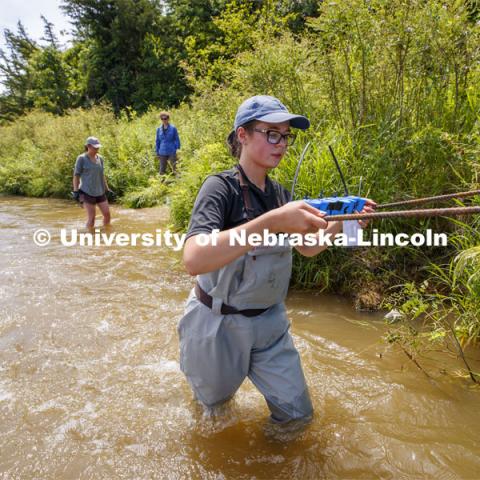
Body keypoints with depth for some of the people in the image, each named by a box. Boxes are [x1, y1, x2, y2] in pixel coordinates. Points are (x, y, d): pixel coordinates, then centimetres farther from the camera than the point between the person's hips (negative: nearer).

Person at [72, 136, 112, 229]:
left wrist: (107, 189, 17)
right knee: (91, 218, -6)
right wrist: (76, 191, -11)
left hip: (100, 192, 6)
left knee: (107, 214, 2)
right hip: (87, 192, -5)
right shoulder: (81, 158, -5)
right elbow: (76, 175, -5)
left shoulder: (100, 158, 10)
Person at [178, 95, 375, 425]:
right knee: (214, 405, 20)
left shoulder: (279, 193, 0)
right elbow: (194, 259, -39)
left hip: (270, 322, 5)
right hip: (218, 324, -5)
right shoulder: (221, 187, -21)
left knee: (297, 413, 9)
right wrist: (273, 222, -45)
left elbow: (307, 248, 14)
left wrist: (341, 222, -5)